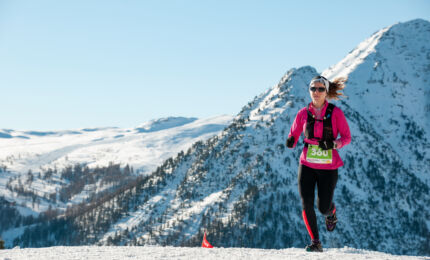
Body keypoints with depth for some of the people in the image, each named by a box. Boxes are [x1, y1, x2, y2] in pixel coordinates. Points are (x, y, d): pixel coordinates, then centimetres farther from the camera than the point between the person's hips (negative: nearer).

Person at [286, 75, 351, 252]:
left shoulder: (336, 113, -5)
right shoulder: (303, 113, 1)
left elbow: (347, 137, -1)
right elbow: (294, 134, 9)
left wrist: (333, 144, -21)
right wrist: (291, 141, -14)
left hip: (328, 167, -2)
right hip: (307, 165, 2)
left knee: (323, 208, 2)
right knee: (306, 205, -11)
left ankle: (331, 213, 41)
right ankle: (315, 243, 2)